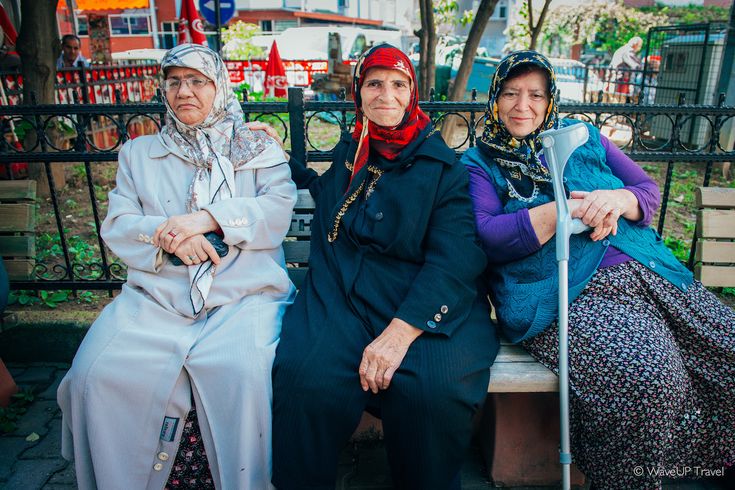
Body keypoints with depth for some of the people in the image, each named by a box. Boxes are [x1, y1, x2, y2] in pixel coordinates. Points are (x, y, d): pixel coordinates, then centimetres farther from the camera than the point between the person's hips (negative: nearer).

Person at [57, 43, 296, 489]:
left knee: (242, 374, -30)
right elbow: (116, 227, 11)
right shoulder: (138, 153, 22)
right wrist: (166, 234, -10)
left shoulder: (260, 149, 17)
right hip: (154, 298, 3)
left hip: (245, 297, -2)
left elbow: (278, 212, 1)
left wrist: (209, 218, -13)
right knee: (98, 375, -20)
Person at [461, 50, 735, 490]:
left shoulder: (584, 137, 21)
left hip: (646, 269, 6)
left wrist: (618, 199, -7)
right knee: (647, 372, -31)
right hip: (565, 295, -6)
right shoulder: (478, 164, 9)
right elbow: (485, 237, -7)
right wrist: (565, 210, -14)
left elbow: (649, 191, 18)